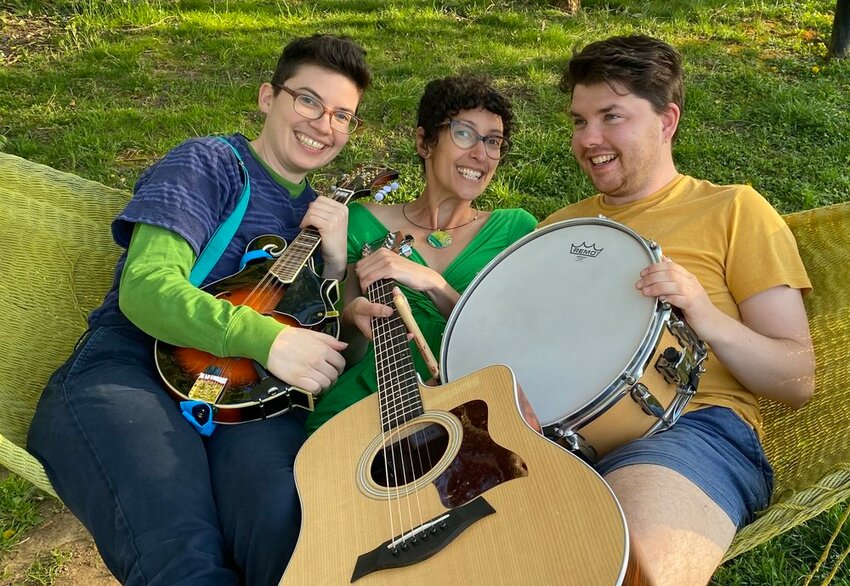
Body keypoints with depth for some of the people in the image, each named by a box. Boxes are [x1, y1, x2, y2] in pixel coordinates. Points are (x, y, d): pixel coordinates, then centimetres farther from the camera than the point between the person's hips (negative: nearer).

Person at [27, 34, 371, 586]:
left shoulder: (322, 211, 23)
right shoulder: (210, 163, 6)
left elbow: (339, 343, 18)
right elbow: (144, 287, -9)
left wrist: (337, 259, 1)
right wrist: (265, 338, -23)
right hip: (129, 373, -3)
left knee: (286, 528, -30)